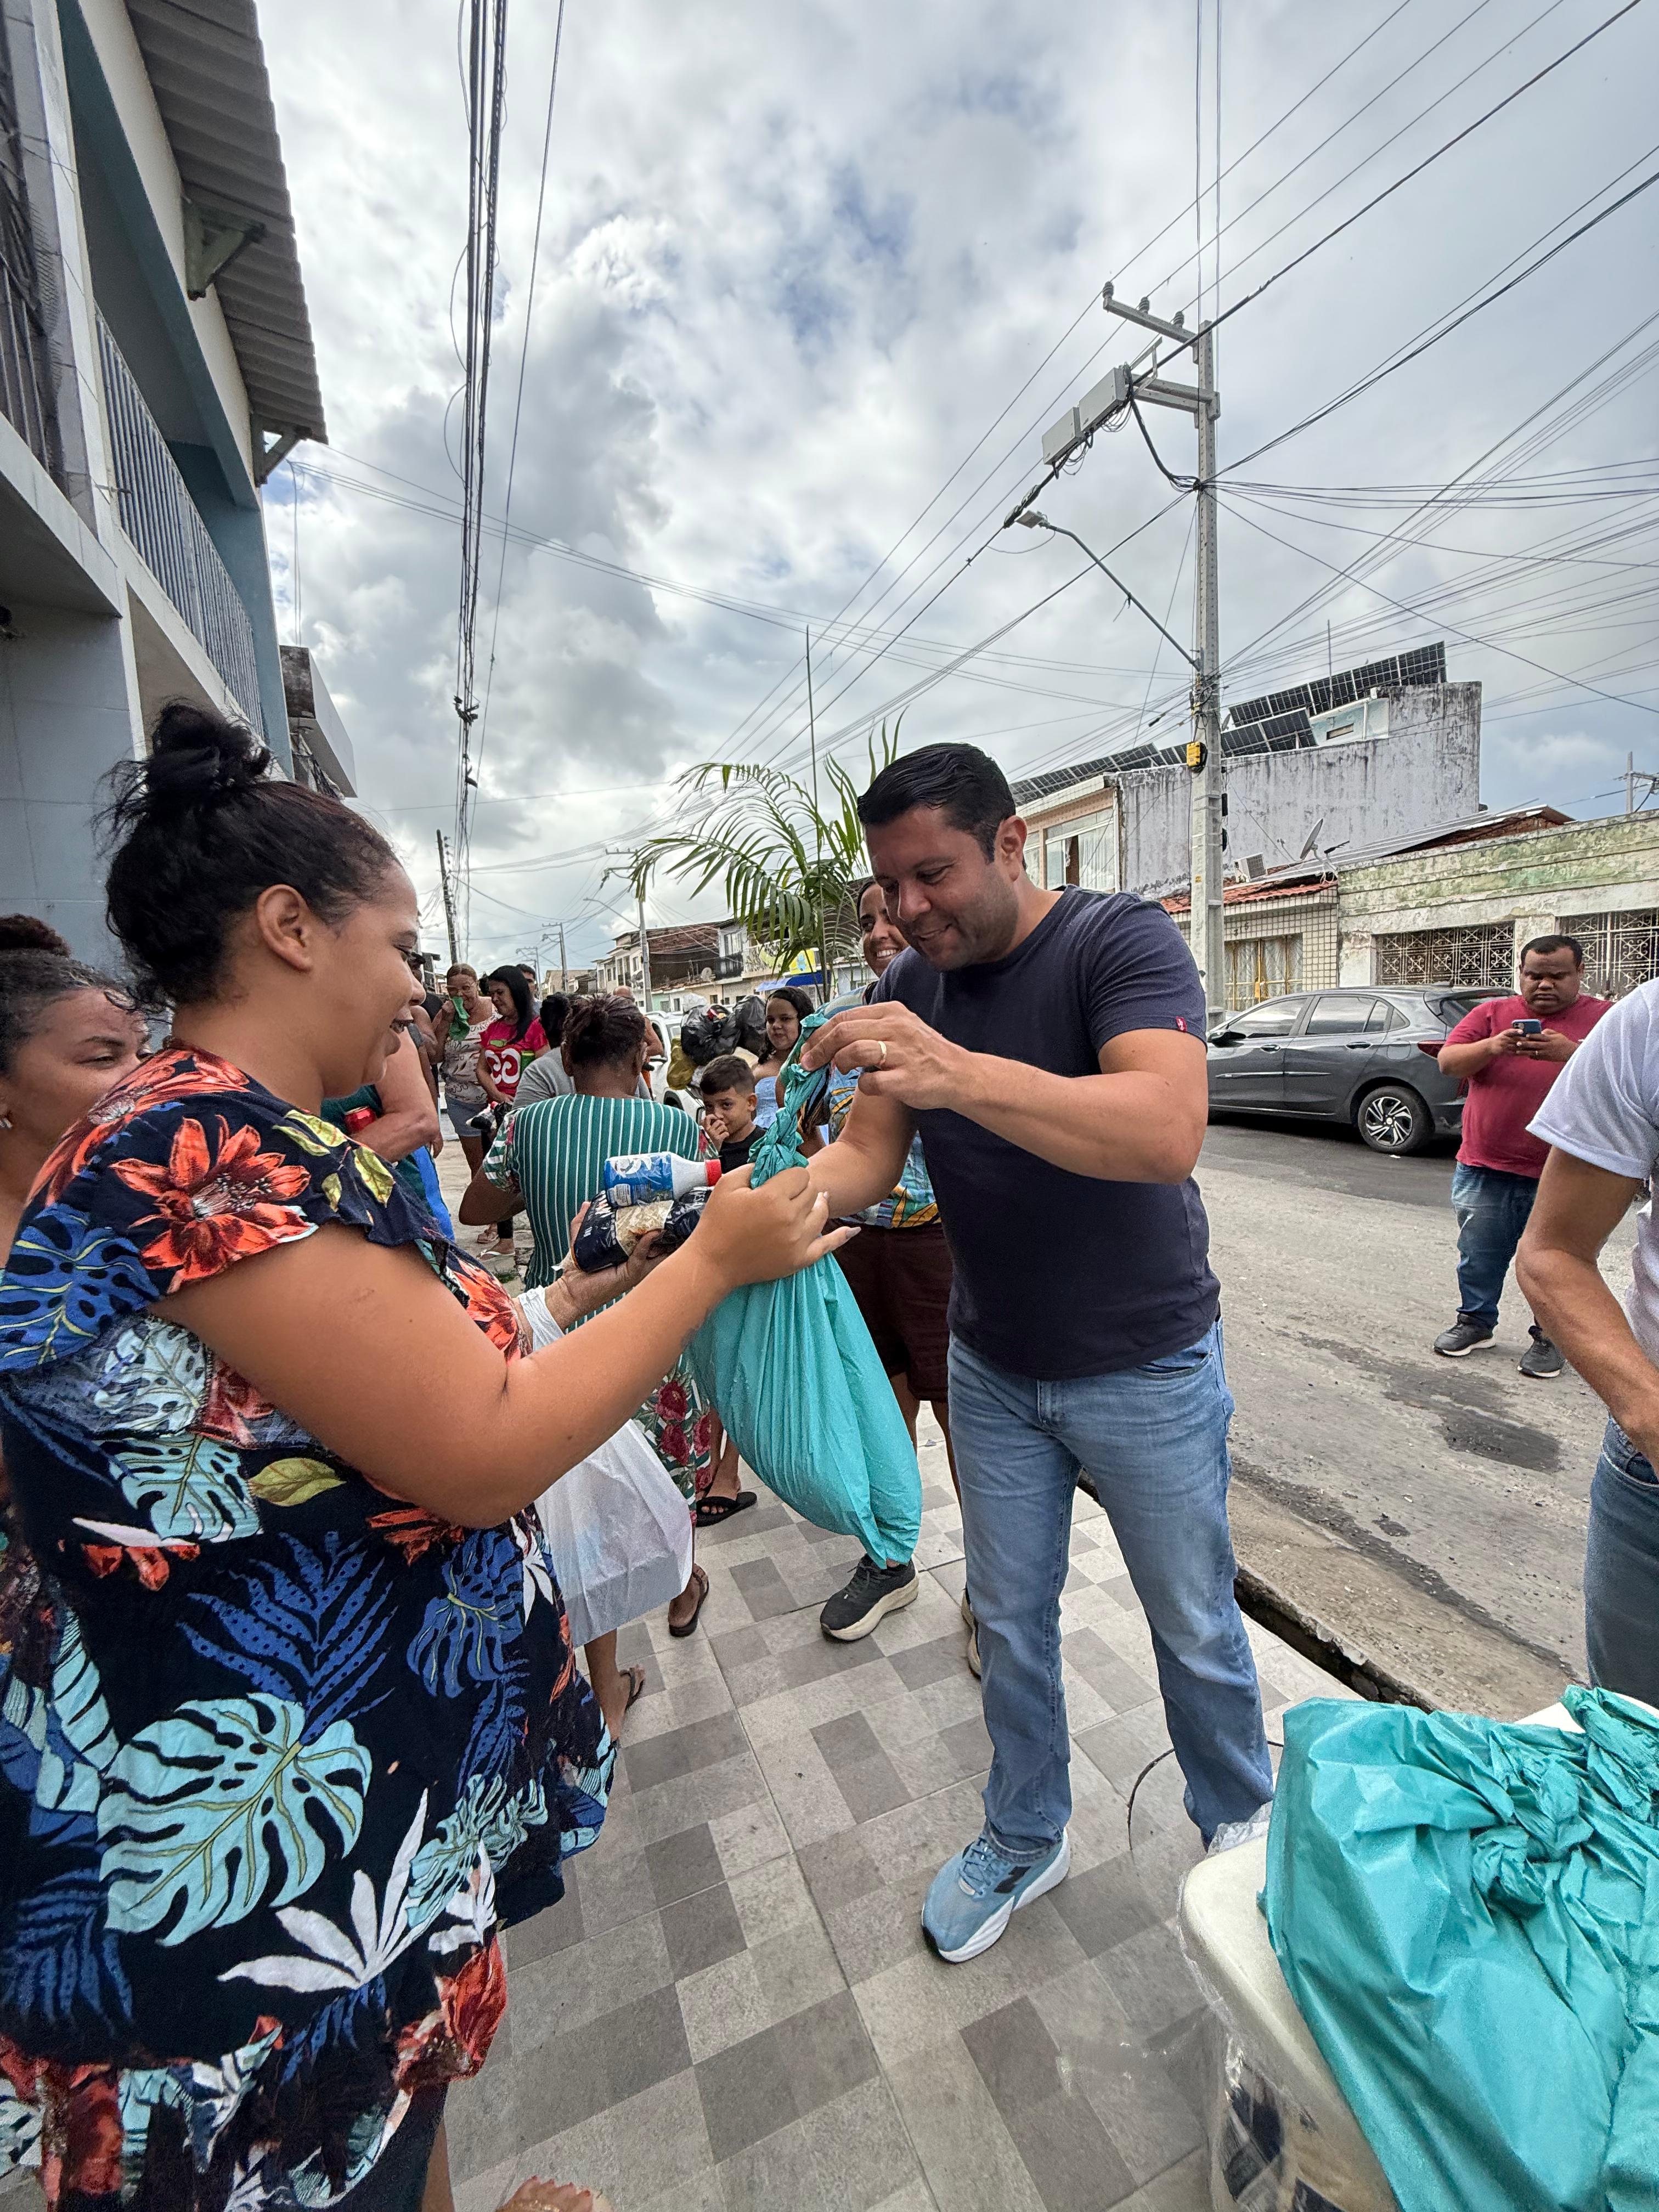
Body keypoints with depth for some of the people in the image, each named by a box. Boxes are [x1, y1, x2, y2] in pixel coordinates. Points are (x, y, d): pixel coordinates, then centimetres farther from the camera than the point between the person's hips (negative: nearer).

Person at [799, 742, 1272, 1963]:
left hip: (1145, 1368, -4)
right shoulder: (910, 985, -2)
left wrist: (956, 1072, -49)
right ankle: (1026, 1838, 47)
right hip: (993, 1369, 4)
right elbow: (867, 1157, -6)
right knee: (1010, 1620, 20)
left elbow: (1167, 1131, -36)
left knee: (1194, 1628, 19)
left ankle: (1240, 1819, 50)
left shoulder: (1123, 939, -19)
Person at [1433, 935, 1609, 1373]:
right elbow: (1448, 1061, 0)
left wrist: (1570, 1053, -26)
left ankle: (1550, 1338, 25)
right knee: (1479, 1258, 13)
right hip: (1484, 1170, 2)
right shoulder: (1491, 1012, 7)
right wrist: (1491, 1047, -19)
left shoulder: (1603, 1018, 2)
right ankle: (1475, 1321, 30)